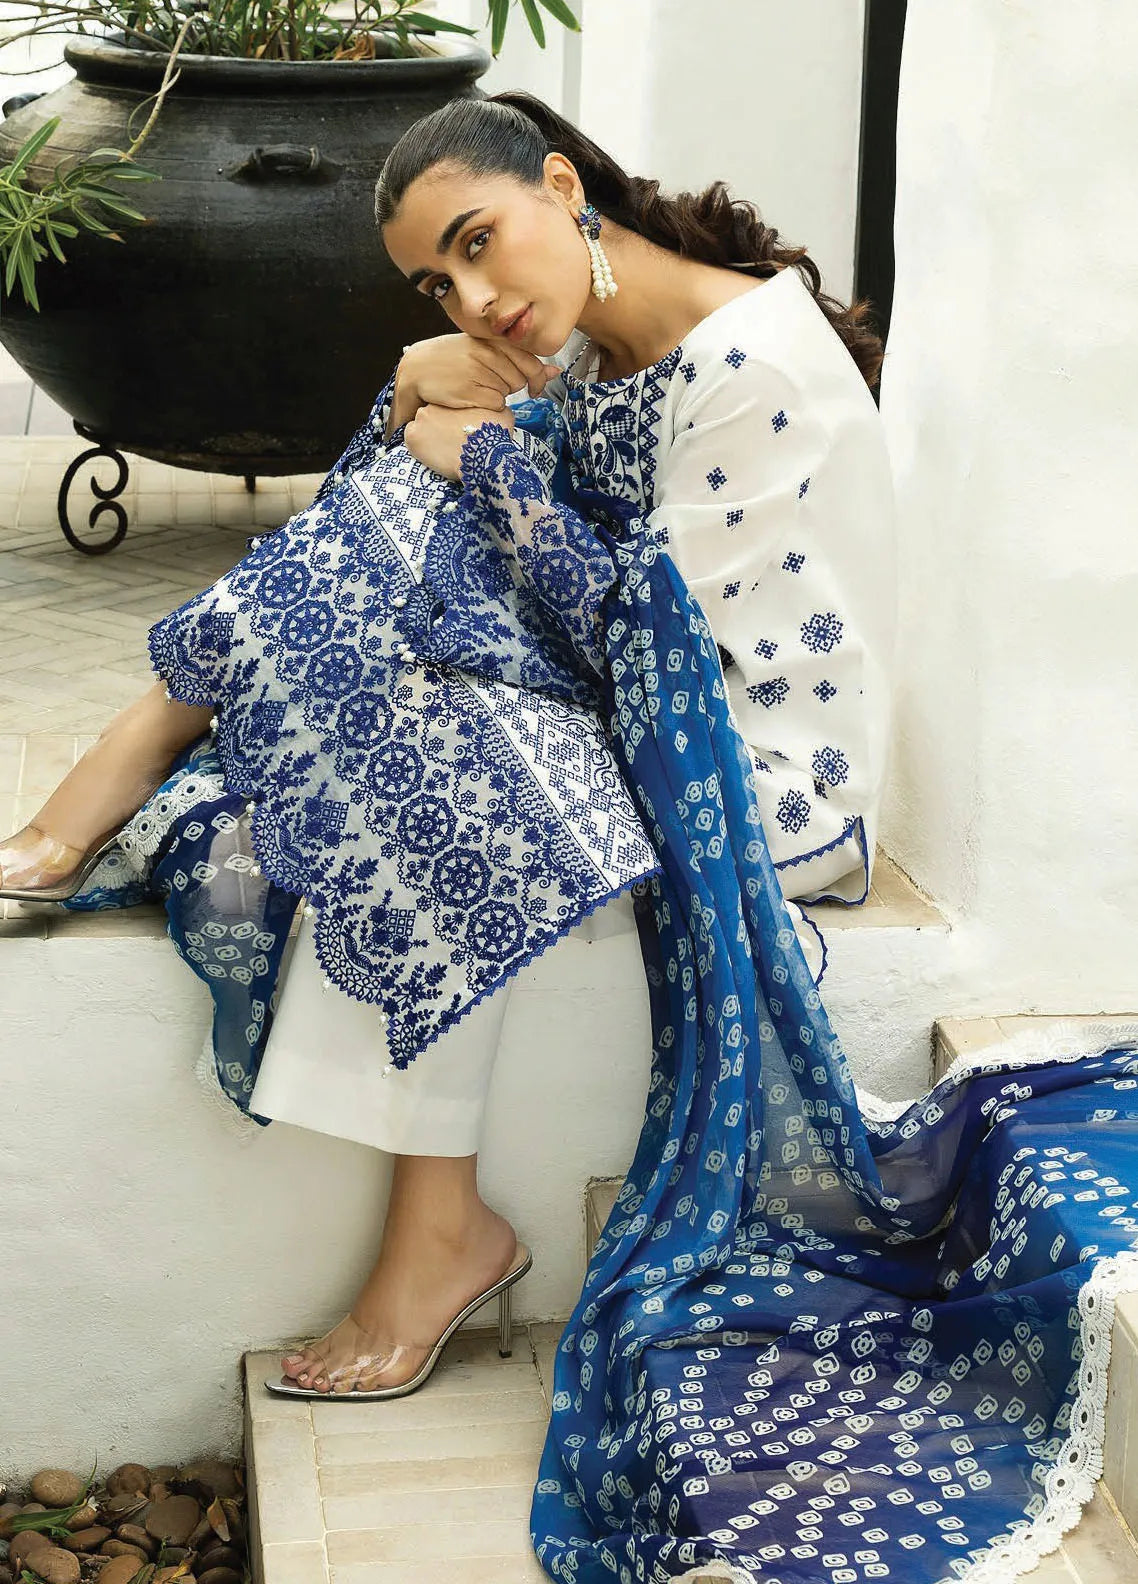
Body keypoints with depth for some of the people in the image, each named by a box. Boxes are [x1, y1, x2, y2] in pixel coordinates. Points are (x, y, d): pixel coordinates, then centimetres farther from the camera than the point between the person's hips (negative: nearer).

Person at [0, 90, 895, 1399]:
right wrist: (422, 385, -11)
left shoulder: (756, 364, -23)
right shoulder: (579, 345, 3)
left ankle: (441, 1229, -15)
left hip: (766, 766, -8)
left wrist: (486, 459, -17)